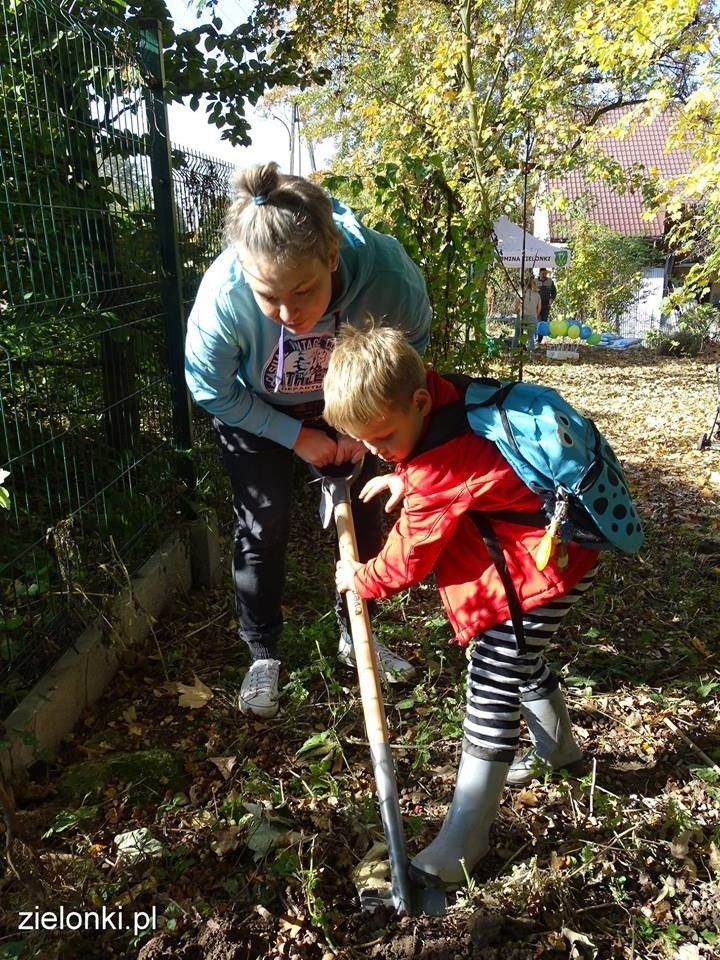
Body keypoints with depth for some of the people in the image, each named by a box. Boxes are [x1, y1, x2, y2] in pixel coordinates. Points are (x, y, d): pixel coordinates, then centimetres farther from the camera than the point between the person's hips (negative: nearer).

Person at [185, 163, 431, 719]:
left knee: (363, 516, 8)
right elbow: (212, 389, -18)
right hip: (254, 414, -1)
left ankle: (356, 635, 31)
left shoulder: (388, 274, -37)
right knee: (263, 529, -1)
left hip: (346, 405, 2)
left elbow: (412, 347, -11)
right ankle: (263, 657, 20)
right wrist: (297, 437, -16)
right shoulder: (223, 295, -39)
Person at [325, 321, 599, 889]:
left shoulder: (442, 464, -30)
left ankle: (465, 837, 4)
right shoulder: (442, 410, -1)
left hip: (545, 568, -11)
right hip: (547, 556, 11)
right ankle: (556, 747, 52)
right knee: (519, 662, 27)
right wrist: (405, 482, 6)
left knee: (492, 685, -7)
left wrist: (361, 579, -2)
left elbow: (412, 555, -19)